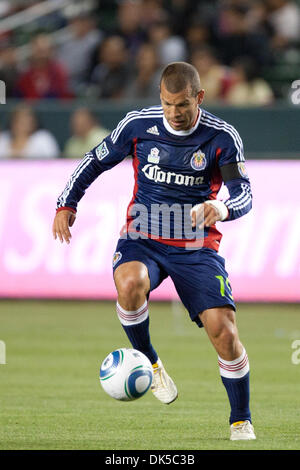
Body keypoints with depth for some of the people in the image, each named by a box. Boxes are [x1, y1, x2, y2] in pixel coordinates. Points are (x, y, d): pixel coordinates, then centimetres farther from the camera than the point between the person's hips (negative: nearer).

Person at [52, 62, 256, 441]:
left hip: (197, 248, 0)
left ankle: (241, 421, 8)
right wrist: (66, 203, 0)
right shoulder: (138, 125, -4)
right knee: (130, 284, -36)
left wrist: (222, 207, -36)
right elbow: (96, 161, 10)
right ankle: (148, 362, -8)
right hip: (142, 239, 0)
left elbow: (244, 194, -13)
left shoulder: (222, 137, -8)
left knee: (222, 328, -14)